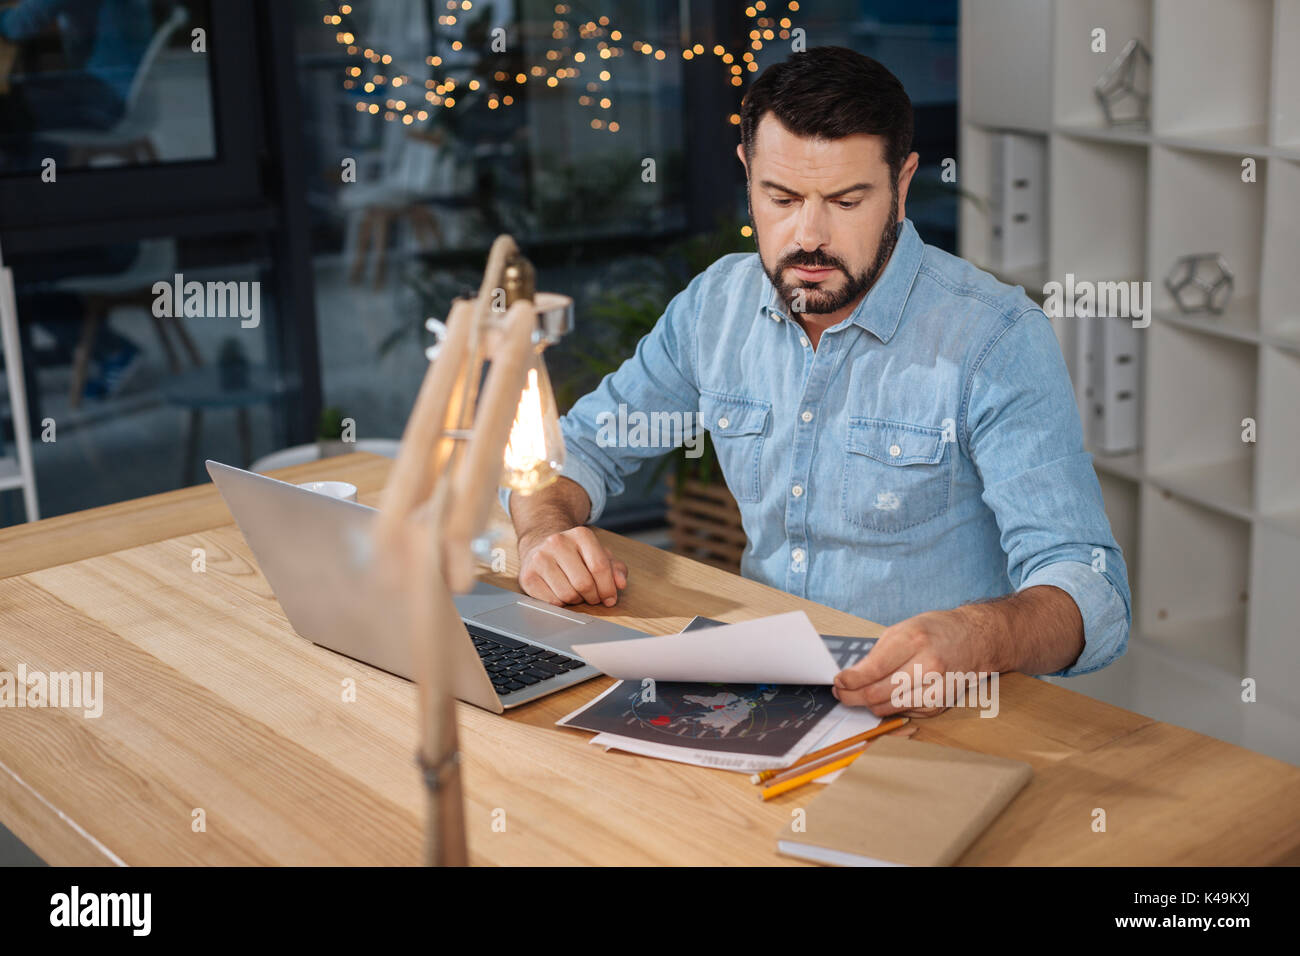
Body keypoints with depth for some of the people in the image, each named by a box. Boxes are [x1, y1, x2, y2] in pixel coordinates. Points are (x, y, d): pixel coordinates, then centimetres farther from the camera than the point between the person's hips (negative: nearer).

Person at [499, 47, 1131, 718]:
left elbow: (1093, 593, -20)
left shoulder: (999, 339, -14)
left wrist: (972, 640, -43)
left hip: (935, 716, -3)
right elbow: (579, 444, 14)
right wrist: (546, 532, -10)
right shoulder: (717, 303, 2)